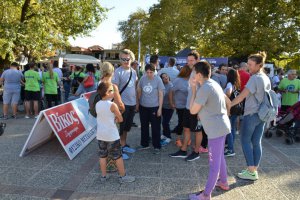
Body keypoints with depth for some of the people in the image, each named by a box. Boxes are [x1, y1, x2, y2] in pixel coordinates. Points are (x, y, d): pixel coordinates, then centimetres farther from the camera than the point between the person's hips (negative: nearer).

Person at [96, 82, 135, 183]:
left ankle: (103, 176, 28)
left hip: (100, 135, 6)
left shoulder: (97, 104, 1)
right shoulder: (112, 105, -18)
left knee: (103, 156, 16)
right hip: (112, 136, -6)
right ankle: (123, 176, 19)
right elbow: (120, 119, -11)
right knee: (118, 156, 7)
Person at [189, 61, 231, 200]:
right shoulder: (214, 84, 8)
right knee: (219, 157, 24)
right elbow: (228, 102, 16)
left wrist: (193, 89, -10)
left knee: (214, 161, -1)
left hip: (216, 128, -10)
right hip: (221, 125, 10)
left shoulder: (204, 88, -21)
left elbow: (193, 111, -16)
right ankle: (223, 182, 42)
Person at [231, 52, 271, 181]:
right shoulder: (267, 78, 11)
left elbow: (242, 95, -20)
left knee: (245, 141, 2)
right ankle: (254, 170, 17)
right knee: (256, 142, 10)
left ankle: (251, 172, 4)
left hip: (251, 114, -8)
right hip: (262, 114, 8)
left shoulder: (255, 78, -16)